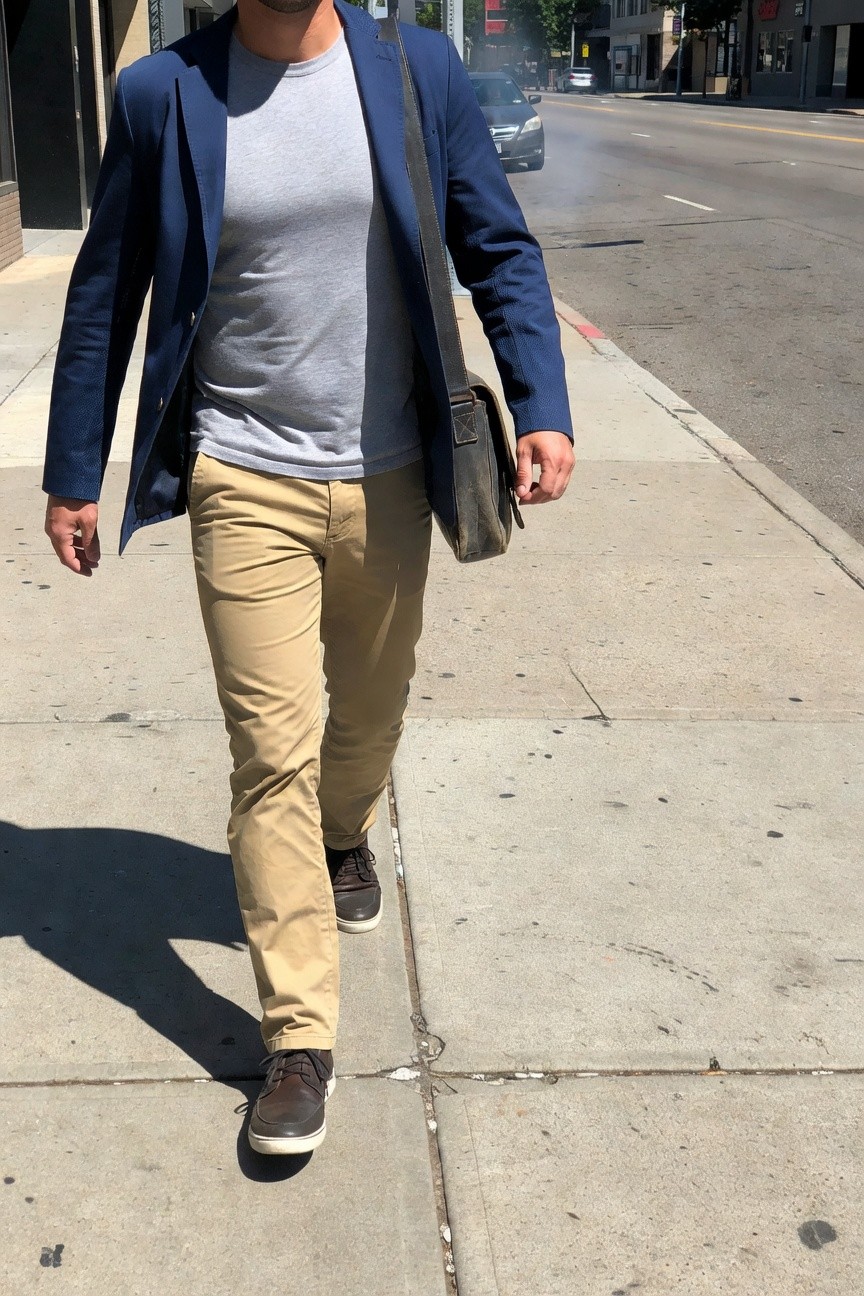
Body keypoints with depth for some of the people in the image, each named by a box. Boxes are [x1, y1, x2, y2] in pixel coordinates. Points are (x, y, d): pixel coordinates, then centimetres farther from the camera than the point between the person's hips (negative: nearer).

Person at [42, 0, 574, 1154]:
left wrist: (542, 407, -10)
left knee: (370, 712, 19)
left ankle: (345, 839, 53)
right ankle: (299, 1037, 9)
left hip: (388, 478, 2)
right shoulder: (163, 96, -4)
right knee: (272, 755, -2)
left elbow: (501, 252, 3)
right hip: (245, 484, -2)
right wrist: (73, 476, 5)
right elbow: (104, 298, 2)